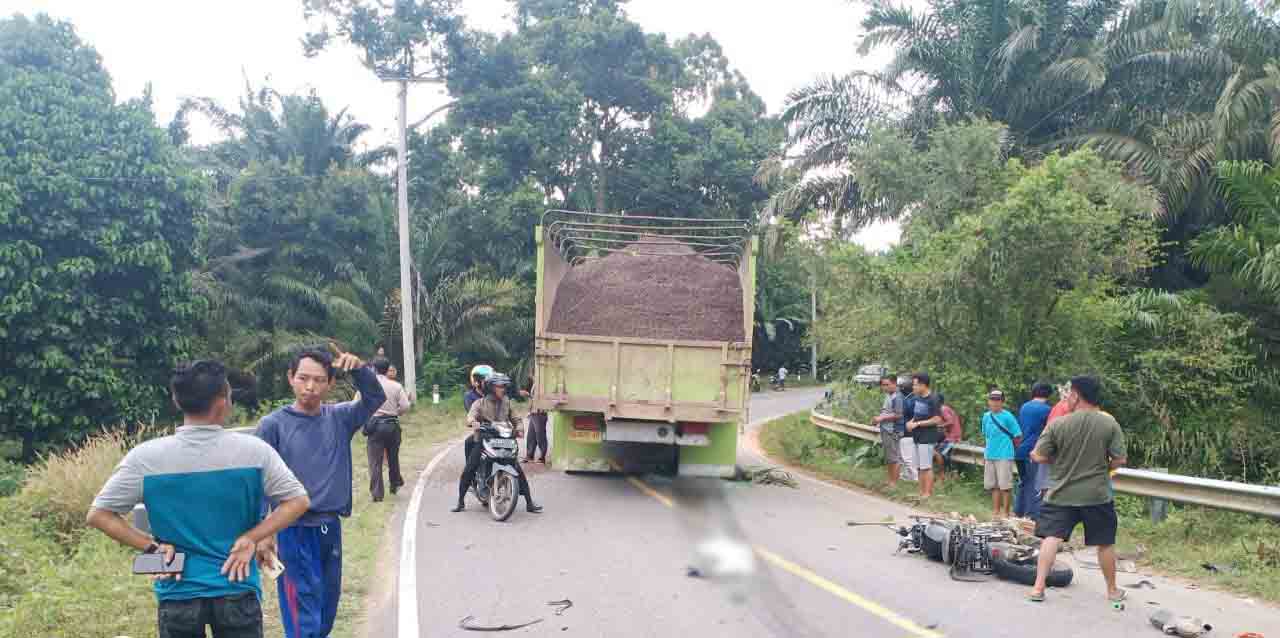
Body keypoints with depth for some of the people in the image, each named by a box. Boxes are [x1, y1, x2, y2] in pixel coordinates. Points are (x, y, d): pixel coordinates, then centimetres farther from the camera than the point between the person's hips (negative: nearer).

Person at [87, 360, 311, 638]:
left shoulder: (145, 457, -7)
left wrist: (152, 545, -4)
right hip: (237, 590, 0)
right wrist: (250, 539, -6)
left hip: (178, 592, 1)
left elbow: (98, 515, -5)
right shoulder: (253, 450, -8)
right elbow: (298, 501, -4)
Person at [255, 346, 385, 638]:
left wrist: (359, 368, -23)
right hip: (295, 531, -5)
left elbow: (376, 398, -5)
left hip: (331, 529, 5)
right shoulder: (273, 425, -6)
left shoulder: (339, 418, 5)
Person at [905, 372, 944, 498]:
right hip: (917, 437, 8)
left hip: (927, 438, -8)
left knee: (926, 467, -4)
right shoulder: (917, 398, 10)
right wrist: (911, 422, 1)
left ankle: (928, 493, 2)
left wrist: (917, 424, -17)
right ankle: (921, 491, 20)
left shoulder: (933, 399, -14)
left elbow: (937, 420, -18)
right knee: (919, 467, 12)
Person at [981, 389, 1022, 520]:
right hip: (989, 456, 6)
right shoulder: (986, 416, 8)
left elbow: (1018, 437, -6)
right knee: (993, 485, 12)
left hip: (1004, 456, -6)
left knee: (1005, 486, -2)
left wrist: (1007, 446, 3)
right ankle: (995, 511, 22)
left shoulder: (1008, 417, -9)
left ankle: (1005, 512, 7)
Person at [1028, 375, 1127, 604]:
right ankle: (1112, 590, 28)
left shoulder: (1058, 424, -9)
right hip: (1098, 495, 1)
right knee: (1105, 543, 14)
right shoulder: (1110, 424, -6)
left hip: (1062, 494, -1)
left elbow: (1039, 457, -6)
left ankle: (1038, 587, -3)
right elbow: (1119, 460, -6)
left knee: (1051, 537, 2)